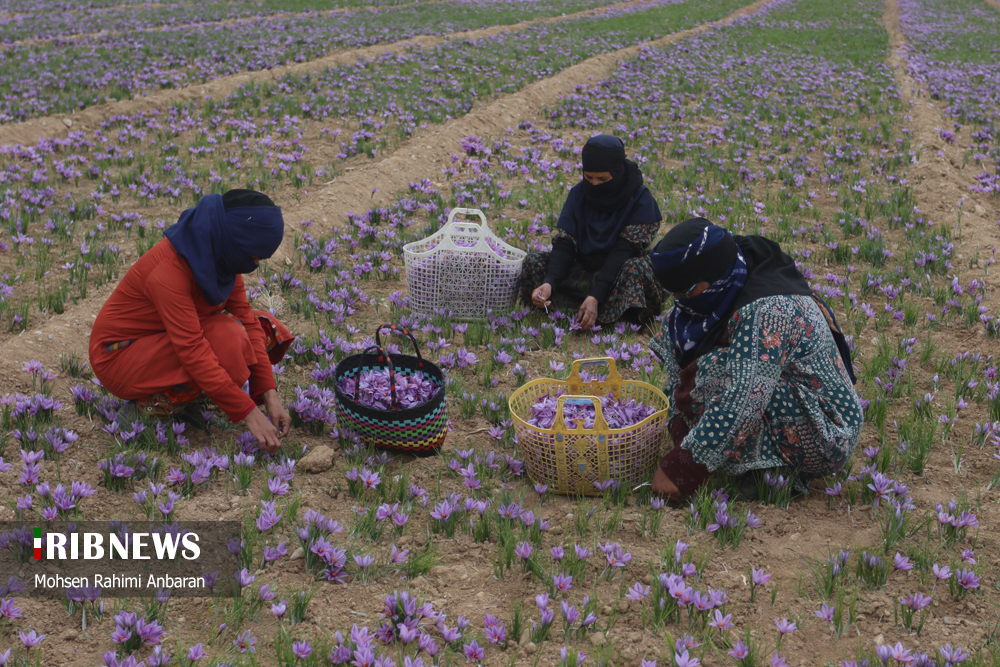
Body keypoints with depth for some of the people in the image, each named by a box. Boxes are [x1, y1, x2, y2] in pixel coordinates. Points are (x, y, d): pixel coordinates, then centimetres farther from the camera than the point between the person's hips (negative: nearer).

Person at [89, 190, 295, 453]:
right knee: (227, 339, -31)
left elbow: (244, 317, -7)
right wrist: (248, 413, -33)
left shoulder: (220, 255, -9)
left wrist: (269, 394, -14)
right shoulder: (169, 270, -33)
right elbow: (193, 351, -35)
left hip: (167, 338, 9)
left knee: (267, 329, -3)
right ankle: (148, 408, -11)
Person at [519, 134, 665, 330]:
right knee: (533, 262, -17)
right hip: (585, 268, 4)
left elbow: (623, 251, -22)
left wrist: (596, 297, -34)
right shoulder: (578, 194, -2)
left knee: (636, 268, -38)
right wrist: (549, 283, -31)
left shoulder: (640, 198, -13)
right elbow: (564, 244, -10)